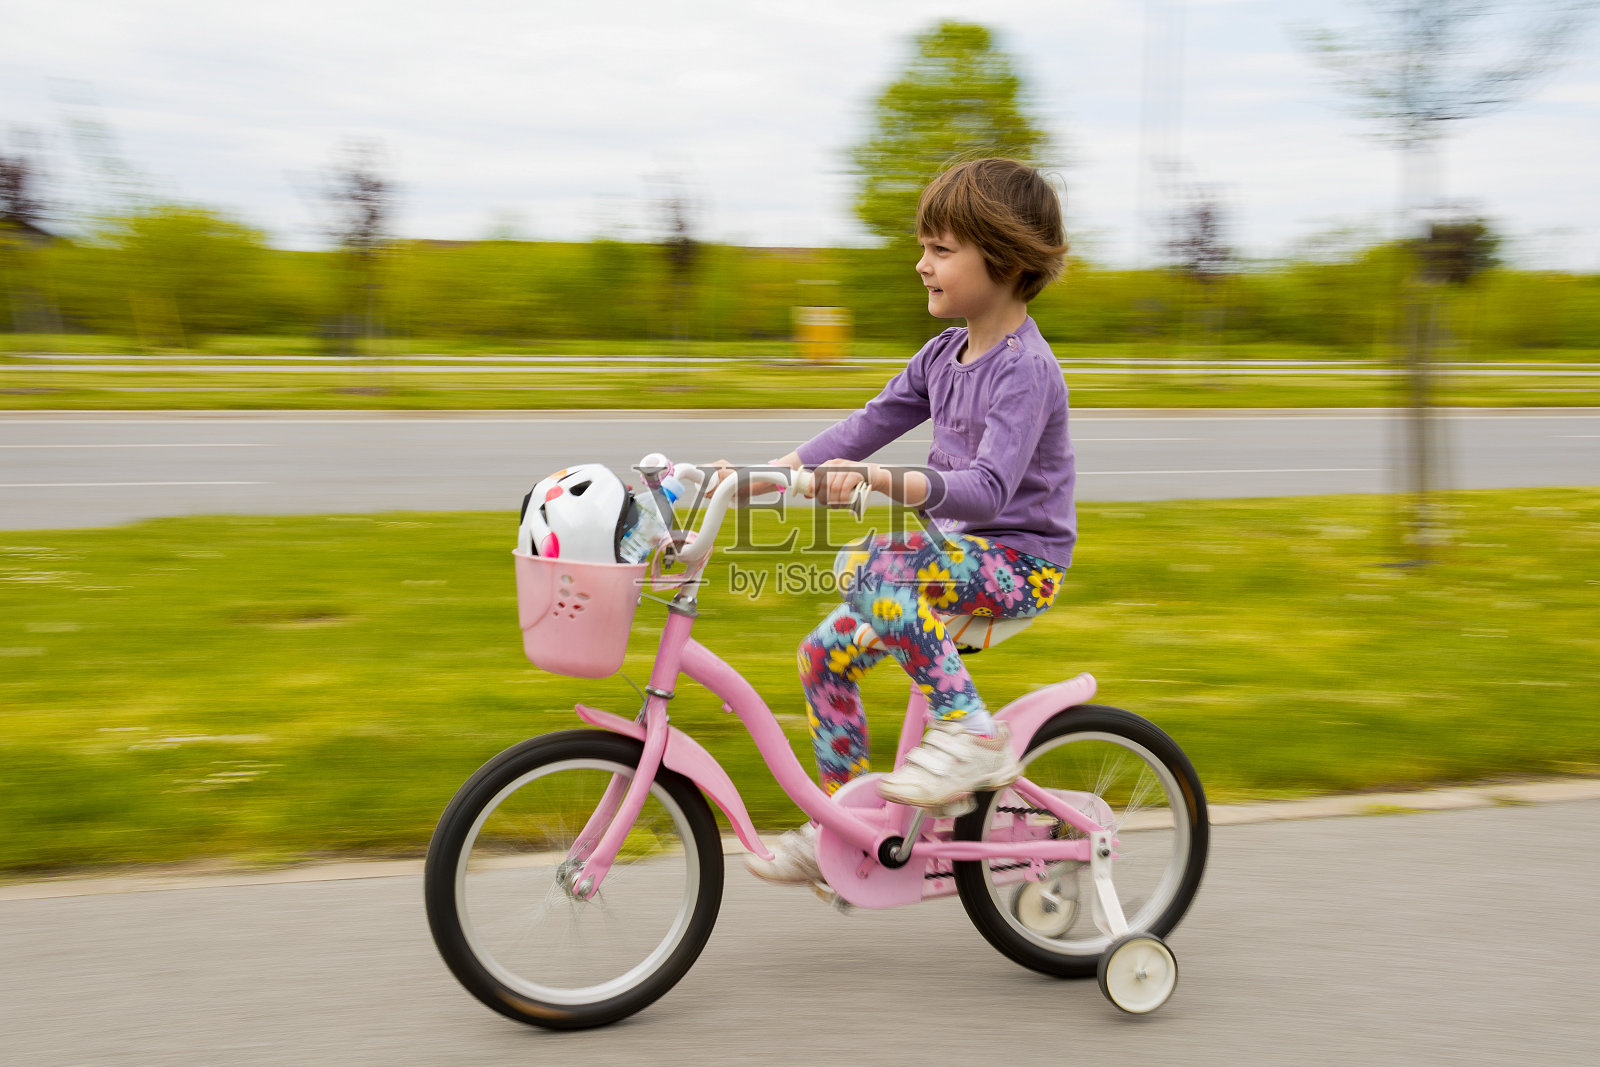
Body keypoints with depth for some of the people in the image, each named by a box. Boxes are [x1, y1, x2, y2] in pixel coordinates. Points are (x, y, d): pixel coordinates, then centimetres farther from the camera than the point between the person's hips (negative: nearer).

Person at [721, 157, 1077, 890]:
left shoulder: (1026, 368, -19)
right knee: (826, 651, 0)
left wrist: (881, 482, -47)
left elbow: (989, 489, -32)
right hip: (957, 550, 9)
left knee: (874, 567, -32)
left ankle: (971, 731, -22)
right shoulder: (943, 356, 8)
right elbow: (865, 429, 10)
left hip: (1022, 559, -9)